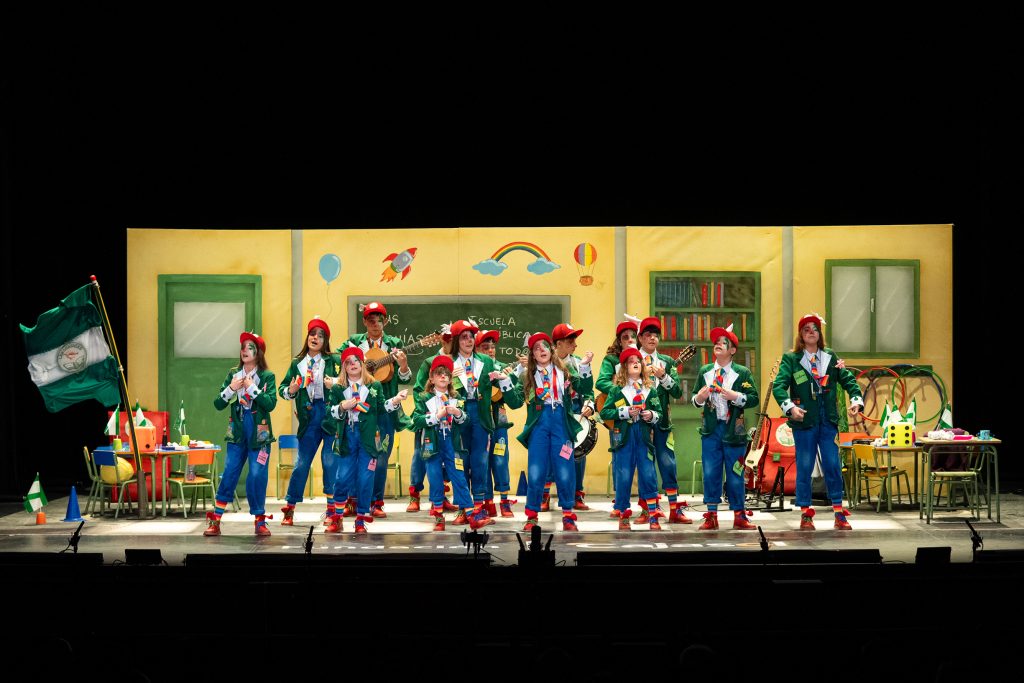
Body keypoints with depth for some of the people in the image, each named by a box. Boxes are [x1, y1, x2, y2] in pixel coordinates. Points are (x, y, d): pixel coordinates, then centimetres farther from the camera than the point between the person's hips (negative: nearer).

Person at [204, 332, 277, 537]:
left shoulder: (267, 377, -2)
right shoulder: (233, 374, 7)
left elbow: (271, 404, -15)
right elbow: (218, 404, 4)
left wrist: (252, 388, -17)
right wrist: (231, 389, -12)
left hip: (259, 433, -2)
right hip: (237, 431, 2)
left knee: (257, 477, -4)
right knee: (229, 475, -1)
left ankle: (260, 521, 8)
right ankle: (215, 520, 4)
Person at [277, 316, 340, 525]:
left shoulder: (333, 361, 2)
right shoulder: (297, 363, 11)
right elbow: (283, 389, 15)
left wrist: (336, 385, -17)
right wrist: (290, 391, -6)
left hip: (330, 412, -3)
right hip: (308, 416, 3)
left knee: (330, 460, -3)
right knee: (302, 462, 6)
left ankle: (332, 508, 6)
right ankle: (289, 508, 14)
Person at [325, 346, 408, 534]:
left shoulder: (375, 386, 8)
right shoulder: (337, 388, 8)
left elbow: (382, 407, 6)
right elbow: (332, 413, 5)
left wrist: (395, 400, -10)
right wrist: (343, 407, -15)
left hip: (368, 436, 0)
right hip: (346, 435, 0)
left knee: (365, 479, 0)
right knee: (343, 478, -1)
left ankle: (361, 520, 10)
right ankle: (336, 519, 11)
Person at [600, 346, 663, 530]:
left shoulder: (650, 390, 11)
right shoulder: (617, 390, 5)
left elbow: (659, 412, 12)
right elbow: (604, 413, -1)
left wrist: (652, 415, -9)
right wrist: (625, 412, -11)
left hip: (644, 439, 1)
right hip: (623, 438, -1)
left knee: (649, 476, -3)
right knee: (623, 477, 1)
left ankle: (653, 516, 3)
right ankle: (623, 516, 13)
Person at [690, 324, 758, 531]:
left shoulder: (742, 373, 1)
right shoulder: (704, 371, 10)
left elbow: (753, 398, -5)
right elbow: (695, 400, 13)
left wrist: (735, 396, -20)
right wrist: (699, 397, -9)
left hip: (734, 429, -2)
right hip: (711, 429, 2)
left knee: (735, 474, 3)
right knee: (710, 473, 2)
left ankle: (739, 516, 12)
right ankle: (711, 515, 8)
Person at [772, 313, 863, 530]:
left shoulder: (830, 357, 11)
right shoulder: (791, 359, 0)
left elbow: (848, 379, 8)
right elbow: (778, 385, -10)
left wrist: (857, 399, -10)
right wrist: (790, 407, -25)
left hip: (828, 420, 2)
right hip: (804, 421, -2)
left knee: (833, 466, 1)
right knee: (804, 468, 2)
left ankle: (839, 514, 8)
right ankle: (806, 514, 10)